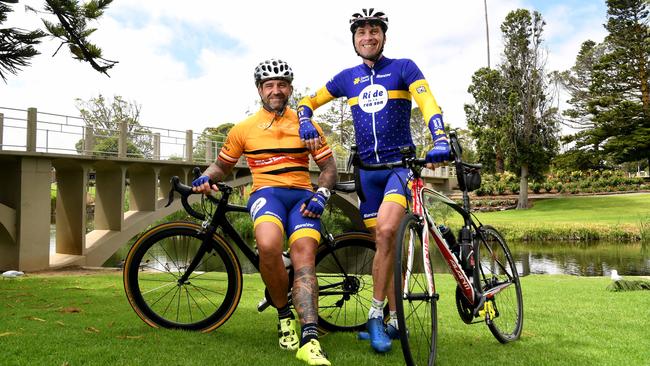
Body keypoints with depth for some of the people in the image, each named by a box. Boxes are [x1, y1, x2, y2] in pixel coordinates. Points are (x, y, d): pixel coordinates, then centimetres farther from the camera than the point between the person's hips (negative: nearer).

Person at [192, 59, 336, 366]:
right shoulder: (244, 129, 13)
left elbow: (329, 166, 13)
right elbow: (222, 165, 23)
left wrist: (321, 194, -6)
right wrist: (205, 178, 0)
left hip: (302, 196, 1)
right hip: (266, 193, -1)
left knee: (304, 257, -22)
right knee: (268, 246, -32)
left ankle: (309, 340, -25)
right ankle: (284, 315, -8)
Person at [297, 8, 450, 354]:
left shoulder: (403, 67, 1)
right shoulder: (347, 77, 11)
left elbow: (428, 102, -15)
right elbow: (307, 102, 18)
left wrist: (440, 141, -33)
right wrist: (307, 125, -5)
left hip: (401, 164, -4)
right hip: (368, 169, 4)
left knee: (386, 231, -25)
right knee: (383, 243, 7)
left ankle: (376, 313, -10)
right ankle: (394, 320, 17)